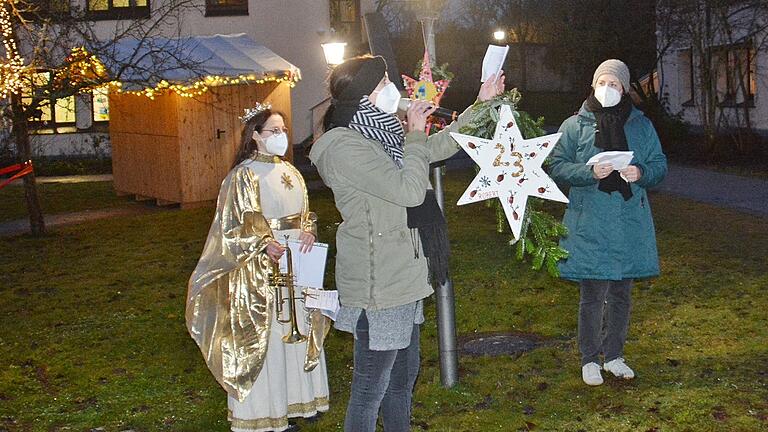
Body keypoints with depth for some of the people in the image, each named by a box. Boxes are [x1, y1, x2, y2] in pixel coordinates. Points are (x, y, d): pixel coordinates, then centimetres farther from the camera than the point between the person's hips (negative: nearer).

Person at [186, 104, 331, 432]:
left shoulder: (290, 172, 12)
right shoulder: (244, 175, -8)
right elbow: (233, 225, -10)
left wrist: (307, 231, -3)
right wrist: (264, 244, -23)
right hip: (260, 268, -7)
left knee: (297, 327, 13)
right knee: (264, 334, -2)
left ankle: (296, 398, 26)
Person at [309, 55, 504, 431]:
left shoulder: (379, 135, 9)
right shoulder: (345, 146, -21)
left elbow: (439, 146, 22)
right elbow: (410, 190, -25)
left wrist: (482, 103, 20)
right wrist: (414, 136, -12)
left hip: (401, 279, 10)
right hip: (378, 286, -10)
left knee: (403, 376, 21)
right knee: (370, 389, 0)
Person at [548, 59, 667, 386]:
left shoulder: (642, 125, 10)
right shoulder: (575, 126, 3)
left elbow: (660, 164, 11)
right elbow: (557, 167, -1)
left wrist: (641, 172, -12)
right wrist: (590, 172, -18)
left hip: (630, 225, 3)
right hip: (590, 227, -3)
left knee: (621, 293, 12)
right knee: (592, 295, -1)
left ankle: (614, 356, 27)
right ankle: (589, 360, 14)